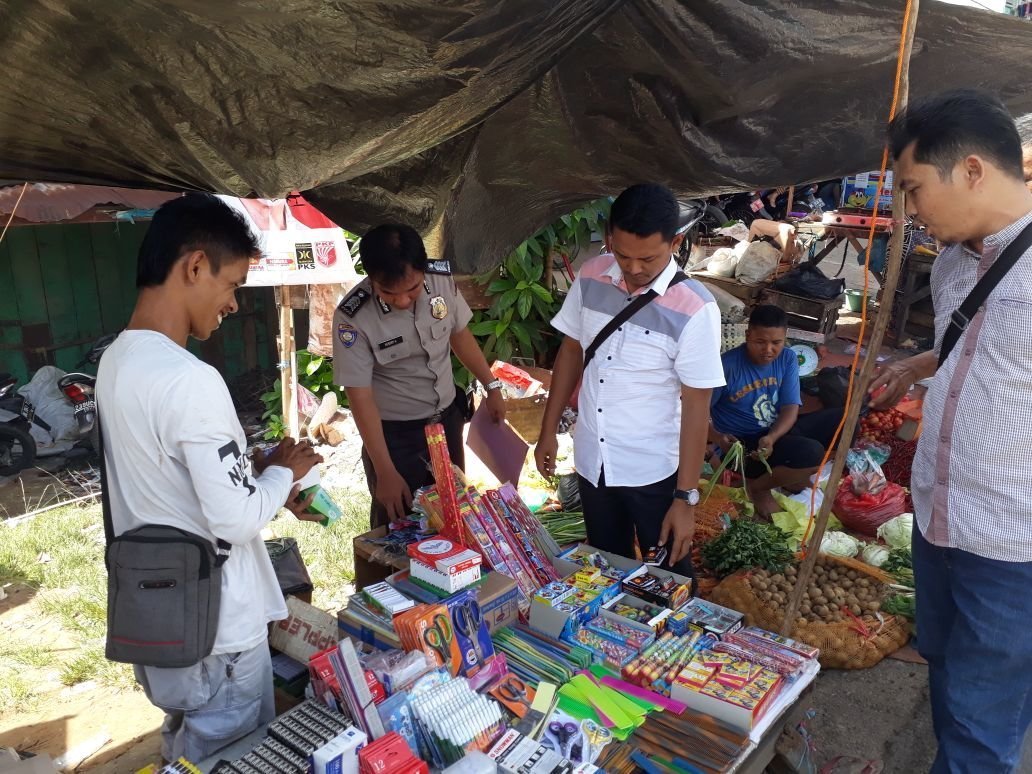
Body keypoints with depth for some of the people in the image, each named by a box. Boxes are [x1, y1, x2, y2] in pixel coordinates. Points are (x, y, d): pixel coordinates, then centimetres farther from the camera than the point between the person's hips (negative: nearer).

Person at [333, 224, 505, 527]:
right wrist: (386, 472, -21)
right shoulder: (353, 318, -25)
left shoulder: (442, 280, -14)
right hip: (394, 434, -4)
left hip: (446, 419, 4)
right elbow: (360, 397, -21)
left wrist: (492, 386, 9)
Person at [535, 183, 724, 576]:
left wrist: (685, 496, -14)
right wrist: (549, 430, 8)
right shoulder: (591, 277, -6)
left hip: (654, 470, -4)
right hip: (592, 459, 4)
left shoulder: (694, 309, -20)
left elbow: (696, 404, -16)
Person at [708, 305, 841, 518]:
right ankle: (756, 486, -3)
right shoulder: (728, 365, -19)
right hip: (743, 444, -7)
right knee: (812, 454, -29)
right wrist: (716, 436, -33)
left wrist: (771, 438, -27)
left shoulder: (788, 359, -3)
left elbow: (791, 408, -8)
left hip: (778, 431, 7)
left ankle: (792, 475, 6)